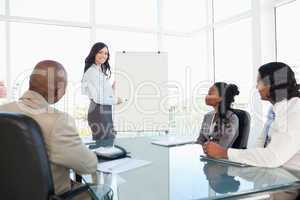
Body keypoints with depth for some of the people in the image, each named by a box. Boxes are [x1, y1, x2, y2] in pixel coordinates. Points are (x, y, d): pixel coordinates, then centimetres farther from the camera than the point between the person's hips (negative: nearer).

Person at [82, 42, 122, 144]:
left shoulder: (101, 70, 15)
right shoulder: (92, 72, -13)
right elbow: (98, 98, -17)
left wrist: (112, 89, 7)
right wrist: (116, 100, -6)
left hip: (105, 111, 9)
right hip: (98, 112, -9)